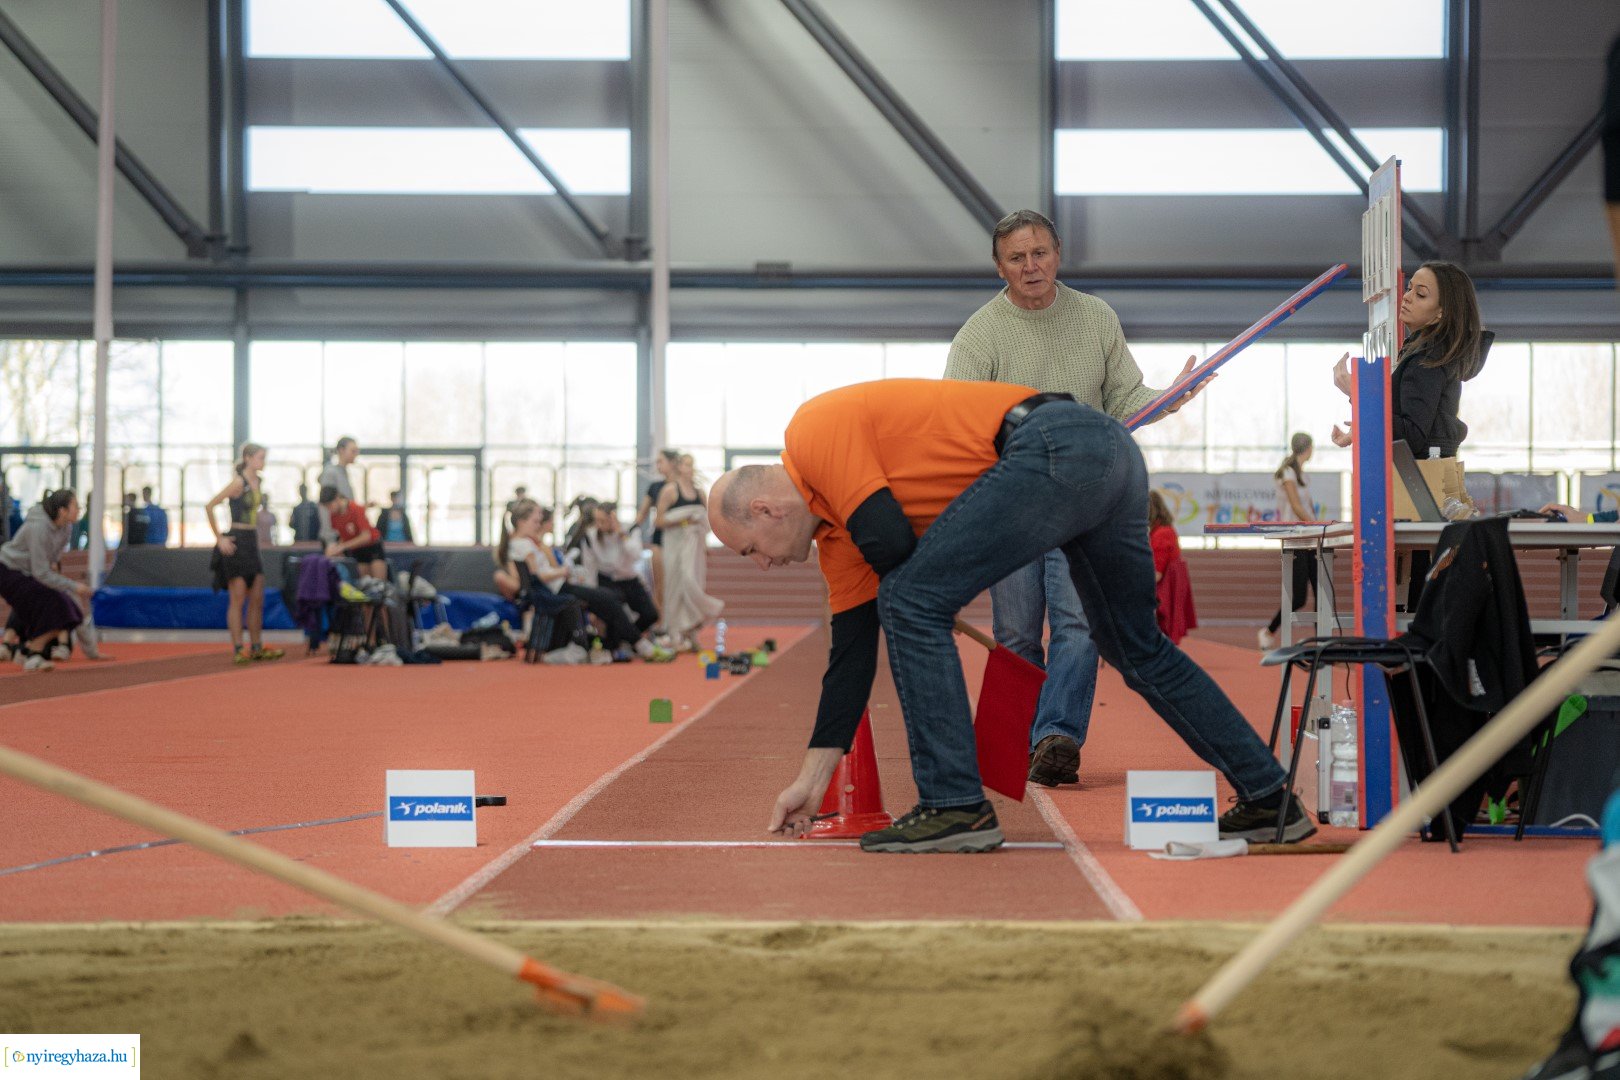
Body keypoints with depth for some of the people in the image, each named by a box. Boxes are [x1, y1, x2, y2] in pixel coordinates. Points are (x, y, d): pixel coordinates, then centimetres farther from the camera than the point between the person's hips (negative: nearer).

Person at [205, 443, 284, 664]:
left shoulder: (258, 482, 10)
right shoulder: (238, 482, -14)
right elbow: (209, 507, -16)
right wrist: (219, 538, -15)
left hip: (251, 542, 8)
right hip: (236, 542, -8)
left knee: (257, 598, 8)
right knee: (238, 599, -4)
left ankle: (256, 647, 15)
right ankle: (237, 649, 0)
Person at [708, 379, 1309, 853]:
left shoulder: (814, 431, -2)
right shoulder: (835, 531, 24)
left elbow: (891, 545, -13)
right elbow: (851, 650, 25)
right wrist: (812, 780, 25)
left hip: (1055, 444, -11)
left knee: (911, 602, -8)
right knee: (1138, 650, 23)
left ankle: (955, 806, -7)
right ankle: (1270, 799, 29)